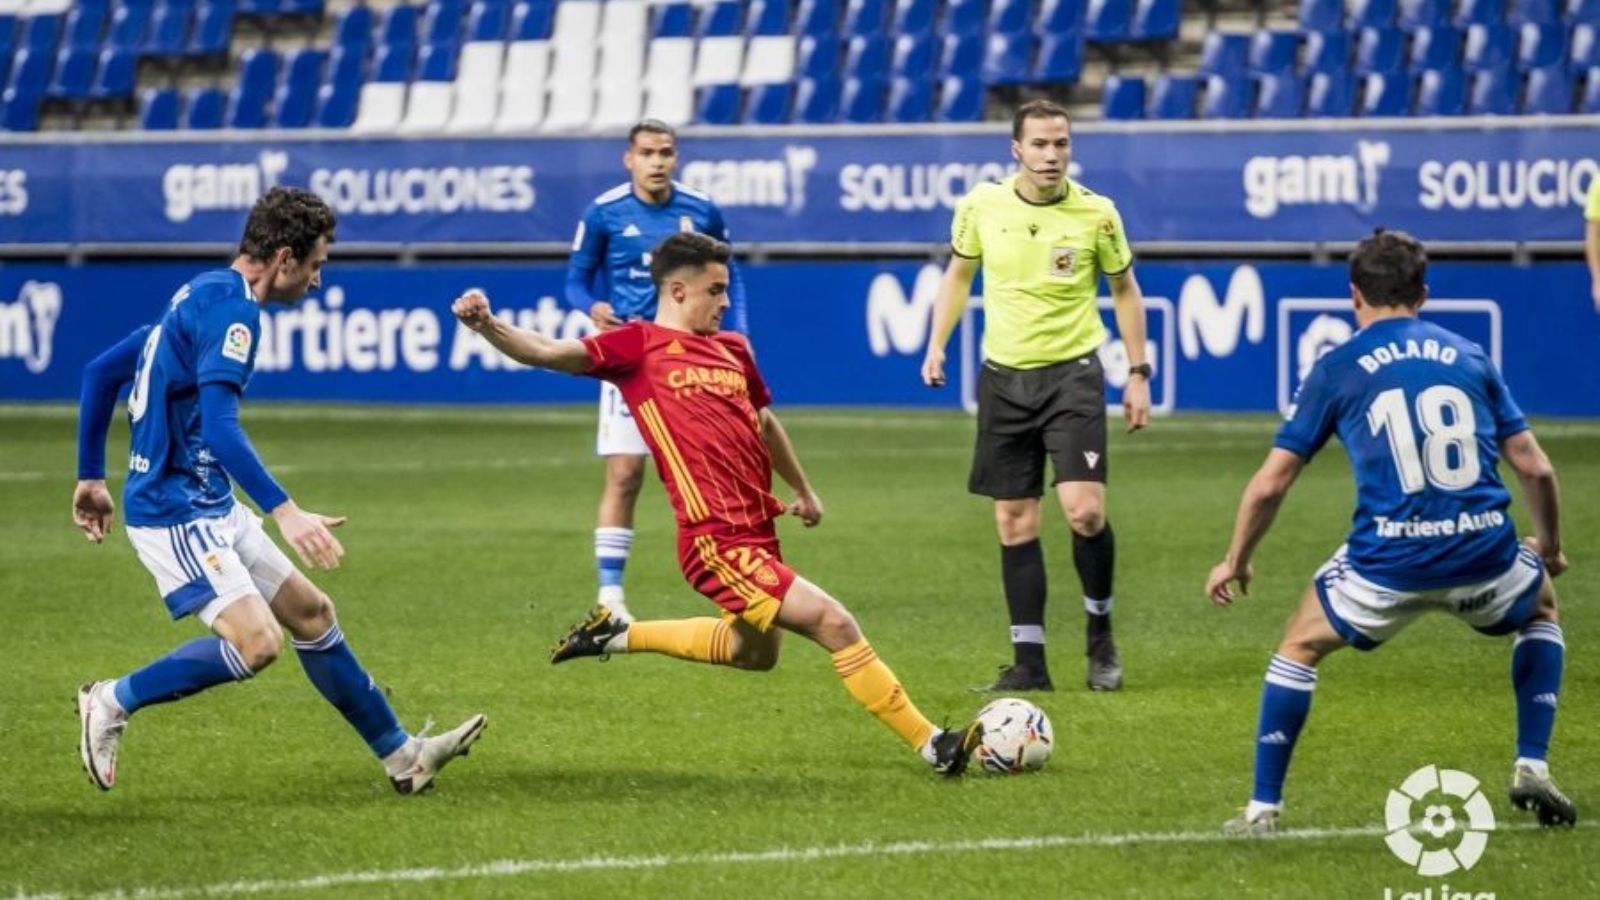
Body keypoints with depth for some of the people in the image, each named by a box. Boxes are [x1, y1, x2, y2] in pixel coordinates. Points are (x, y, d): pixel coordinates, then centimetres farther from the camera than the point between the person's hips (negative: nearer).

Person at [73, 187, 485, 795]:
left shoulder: (200, 297, 13)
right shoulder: (231, 305, -17)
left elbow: (102, 371, 19)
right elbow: (219, 426, -29)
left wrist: (91, 476, 24)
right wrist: (284, 512, -35)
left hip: (212, 505, 11)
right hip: (174, 510, -11)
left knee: (311, 614, 13)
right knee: (256, 641, -20)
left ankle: (400, 755, 20)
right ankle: (112, 702, -4)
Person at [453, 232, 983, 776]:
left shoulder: (732, 349, 14)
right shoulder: (640, 345, -6)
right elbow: (548, 354, -15)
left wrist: (803, 491, 39)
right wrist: (487, 326, -33)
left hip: (757, 529, 9)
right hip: (717, 542, -9)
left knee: (753, 651, 28)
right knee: (835, 625, -13)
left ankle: (619, 636, 40)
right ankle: (932, 745, -6)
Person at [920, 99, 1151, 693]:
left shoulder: (1096, 214, -7)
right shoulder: (981, 206, -3)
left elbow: (1124, 290, 6)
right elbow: (958, 275, 14)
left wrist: (1138, 374, 3)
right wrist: (937, 345, 4)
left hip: (1073, 374, -2)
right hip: (1004, 377, 3)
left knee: (1085, 510, -16)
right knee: (1014, 523, 3)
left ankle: (1100, 632, 9)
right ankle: (1029, 662, 10)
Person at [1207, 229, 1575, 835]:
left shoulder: (1337, 369, 8)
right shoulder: (1469, 357, 14)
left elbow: (1270, 484, 8)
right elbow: (1534, 467, 13)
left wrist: (1235, 562, 24)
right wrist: (1549, 546, 31)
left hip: (1388, 559, -2)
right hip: (1484, 553, 2)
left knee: (1300, 646, 23)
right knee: (1540, 611, 34)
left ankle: (1263, 808, 19)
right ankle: (1532, 769, 22)